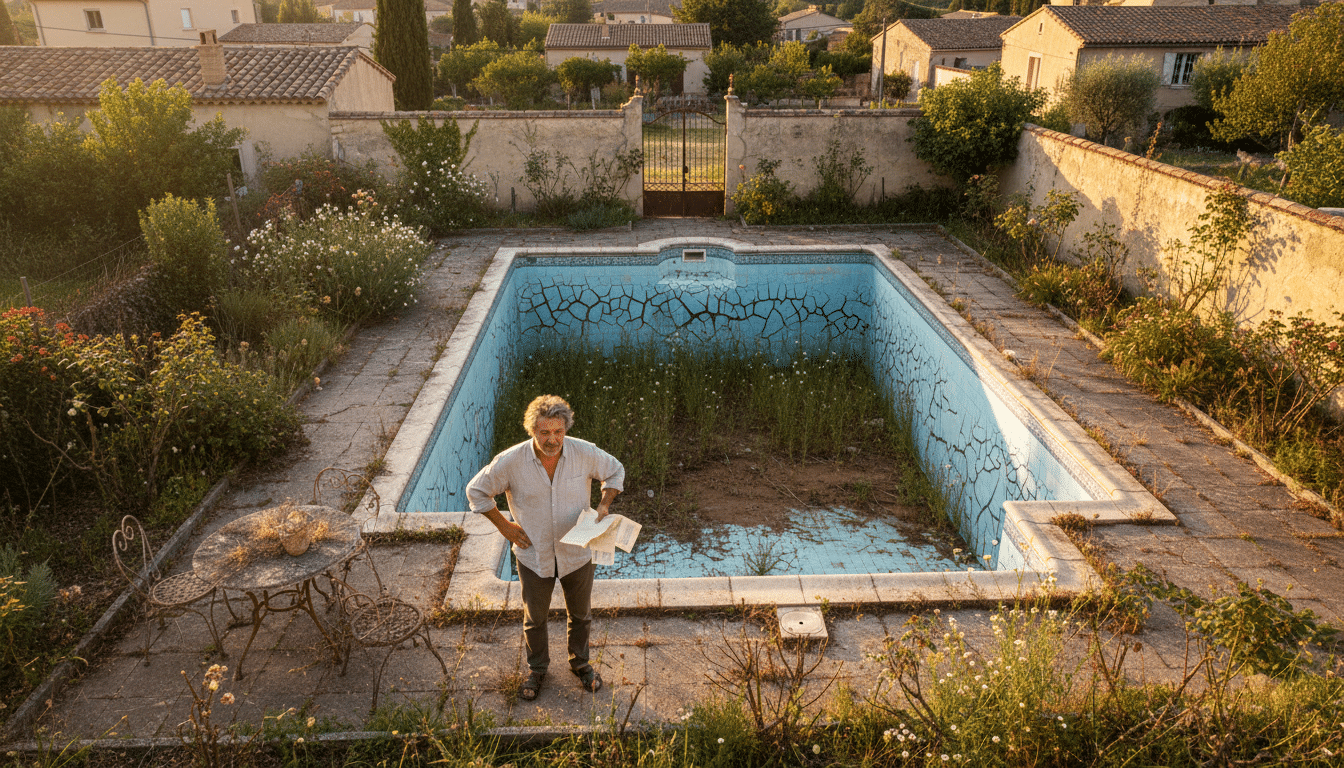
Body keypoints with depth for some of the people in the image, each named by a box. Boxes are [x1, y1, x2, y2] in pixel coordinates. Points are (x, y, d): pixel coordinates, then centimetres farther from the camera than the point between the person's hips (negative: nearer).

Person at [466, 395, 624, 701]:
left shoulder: (585, 453, -18)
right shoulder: (511, 461, -22)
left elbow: (615, 471, 3)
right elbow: (476, 490, -6)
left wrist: (604, 506, -9)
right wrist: (504, 525, -7)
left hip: (577, 552, 1)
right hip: (534, 556, -1)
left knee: (580, 614, 21)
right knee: (534, 618, 19)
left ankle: (580, 663, 49)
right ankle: (537, 669, 46)